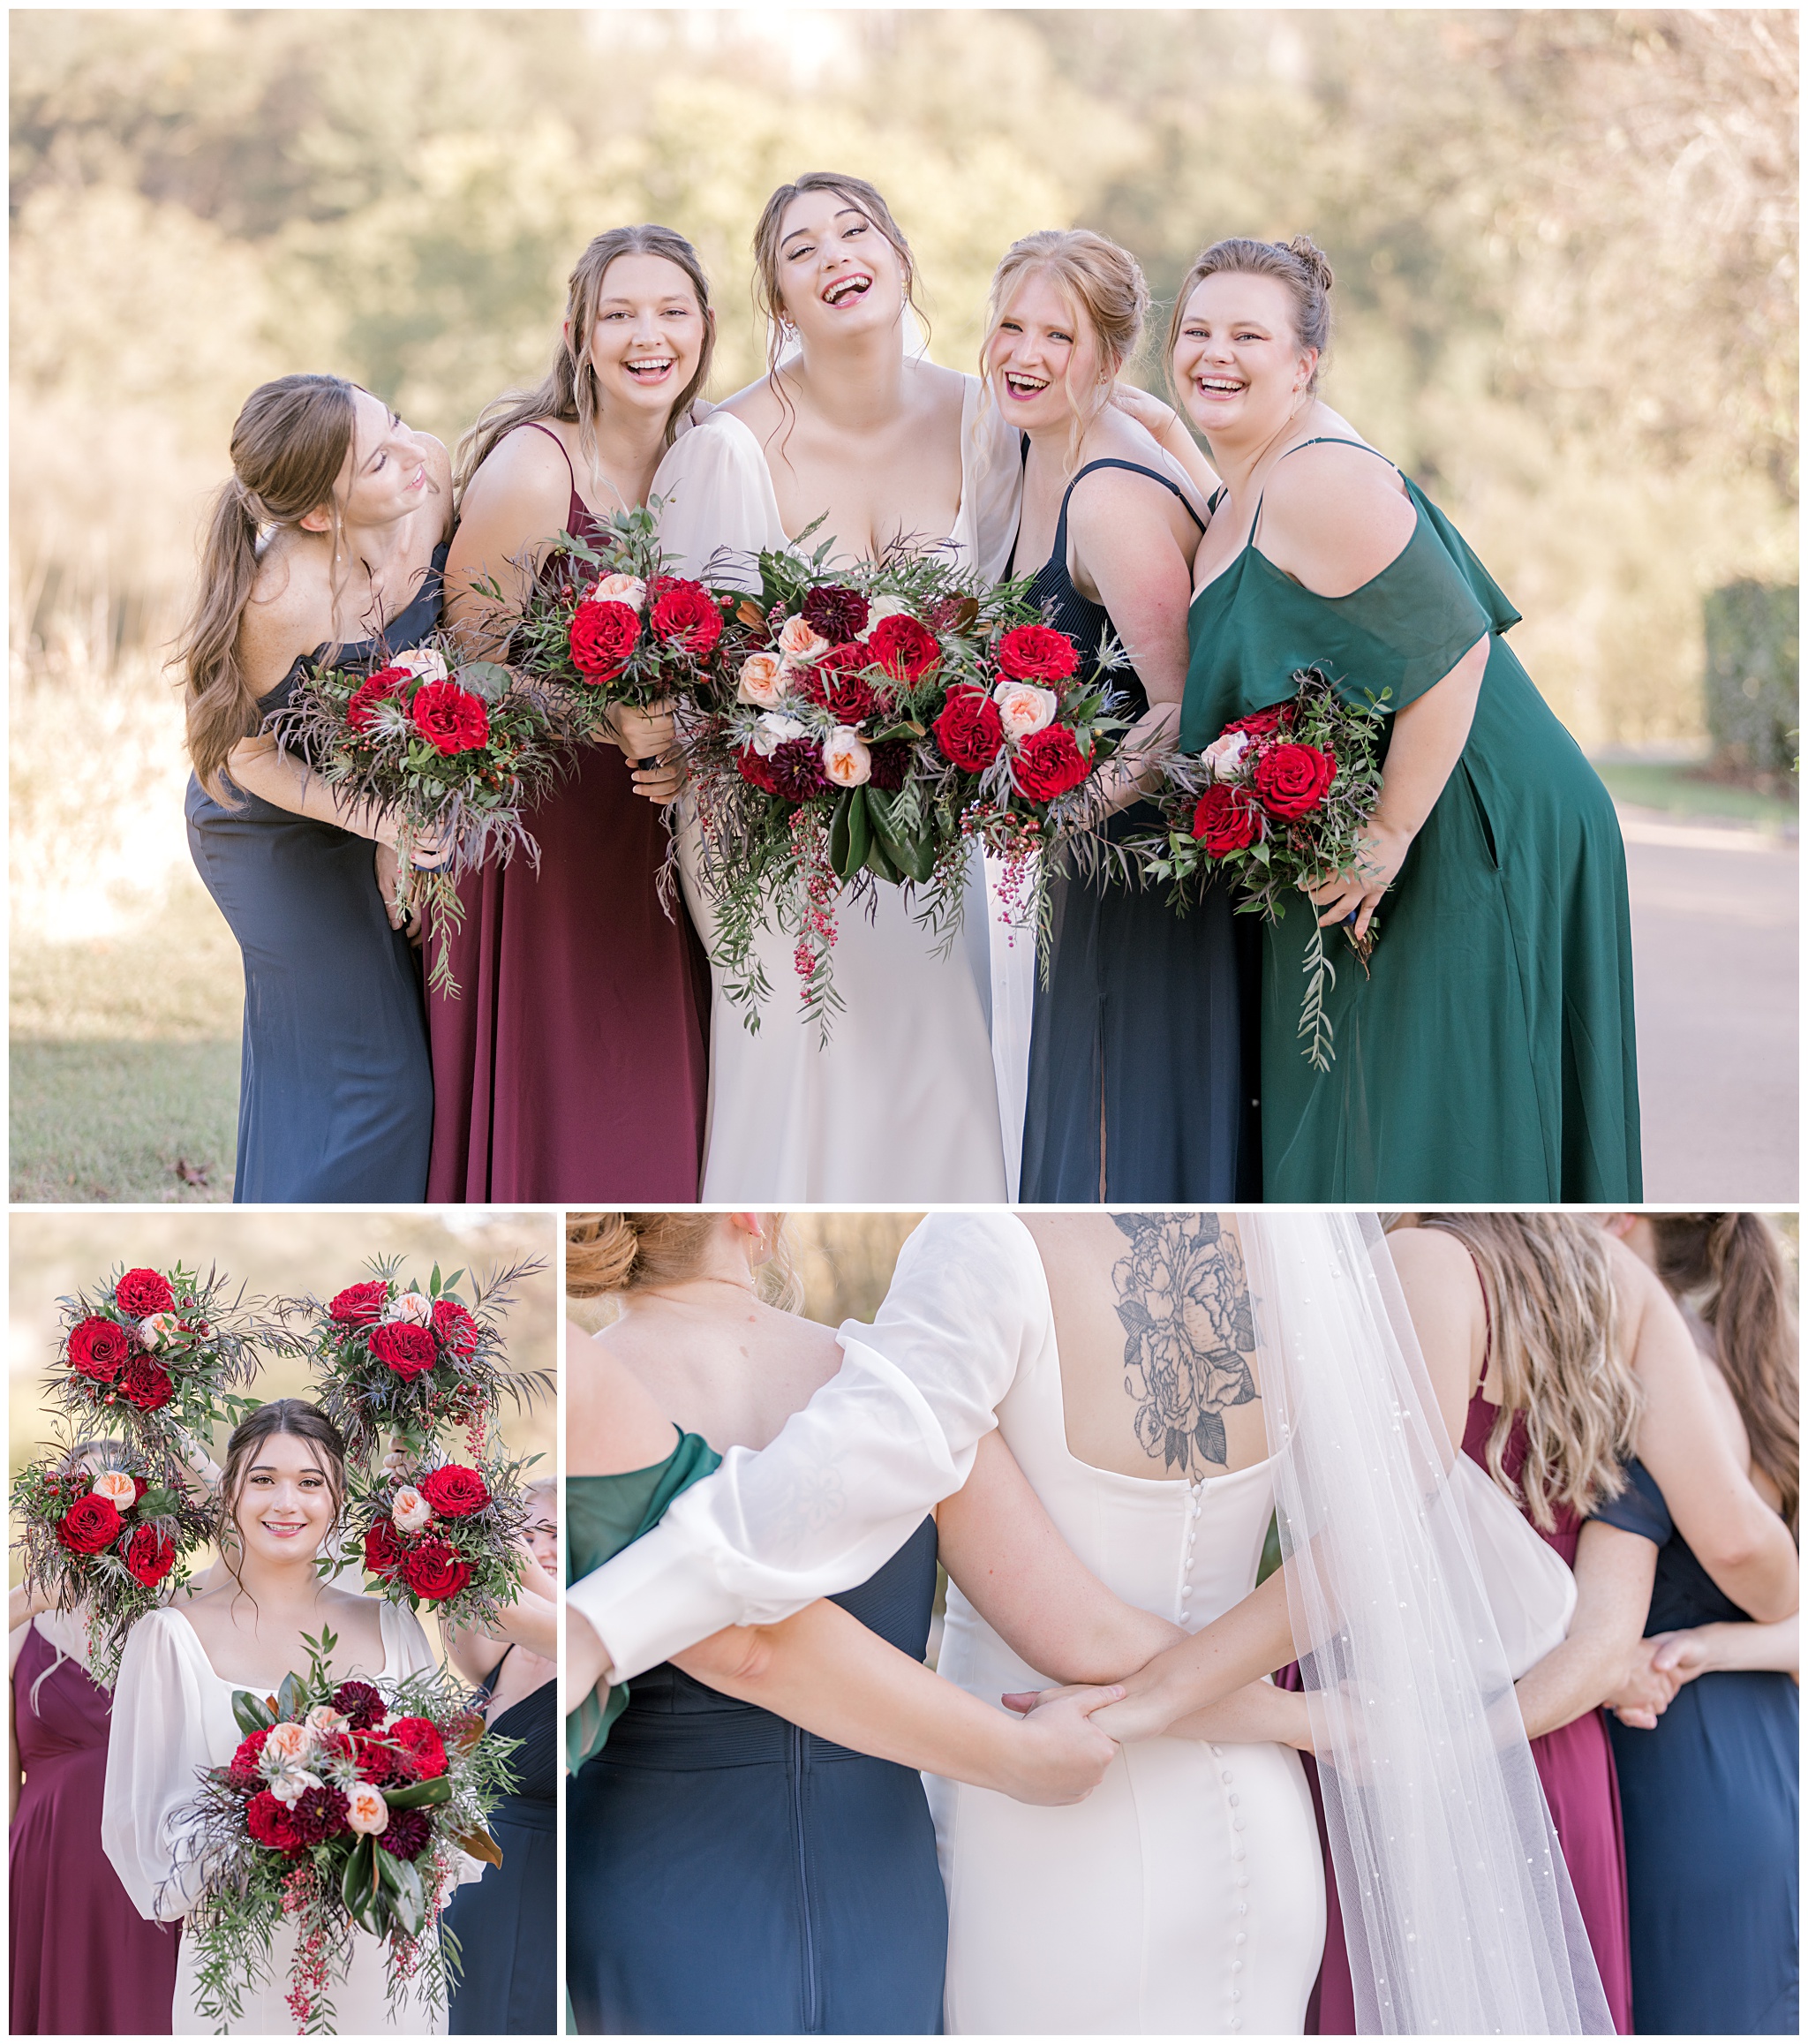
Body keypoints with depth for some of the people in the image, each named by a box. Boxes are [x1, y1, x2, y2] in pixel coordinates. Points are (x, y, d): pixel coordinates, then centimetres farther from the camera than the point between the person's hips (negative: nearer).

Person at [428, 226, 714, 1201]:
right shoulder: (531, 468, -16)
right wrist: (615, 724, -26)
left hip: (644, 840, 6)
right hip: (532, 825, -6)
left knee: (643, 1119, 9)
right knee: (544, 1128, -3)